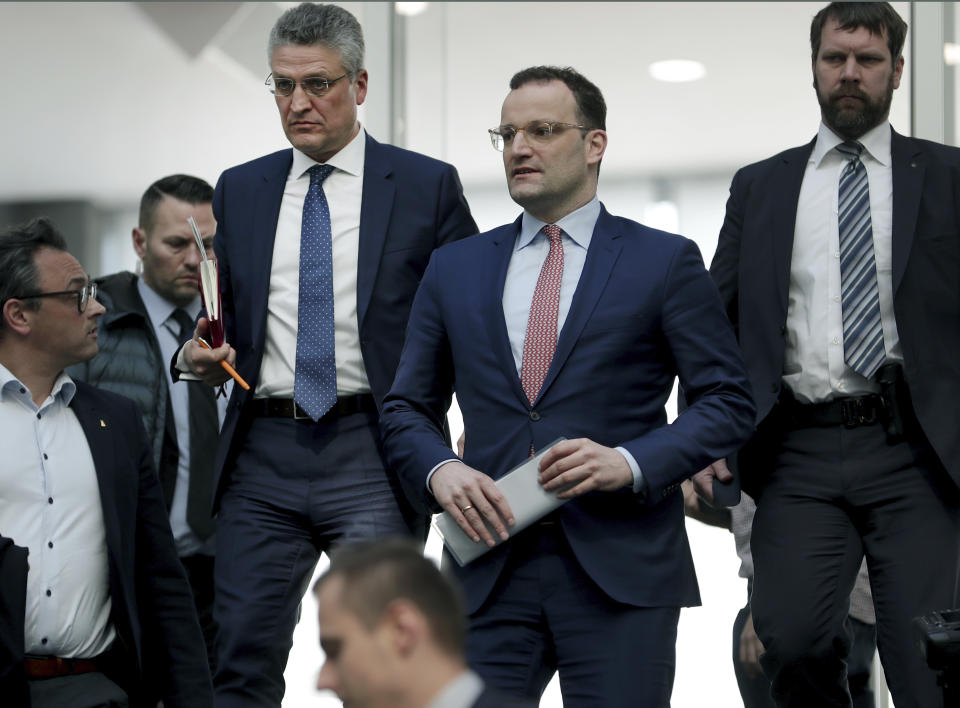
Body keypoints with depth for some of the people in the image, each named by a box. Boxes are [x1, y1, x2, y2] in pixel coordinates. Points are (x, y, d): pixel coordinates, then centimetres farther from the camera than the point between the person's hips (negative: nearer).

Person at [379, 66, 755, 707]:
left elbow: (728, 403, 1)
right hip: (491, 574, 3)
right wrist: (440, 470, -5)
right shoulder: (455, 268, 14)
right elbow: (408, 408, 16)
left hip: (621, 573, -2)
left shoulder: (665, 261, 4)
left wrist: (631, 462, -14)